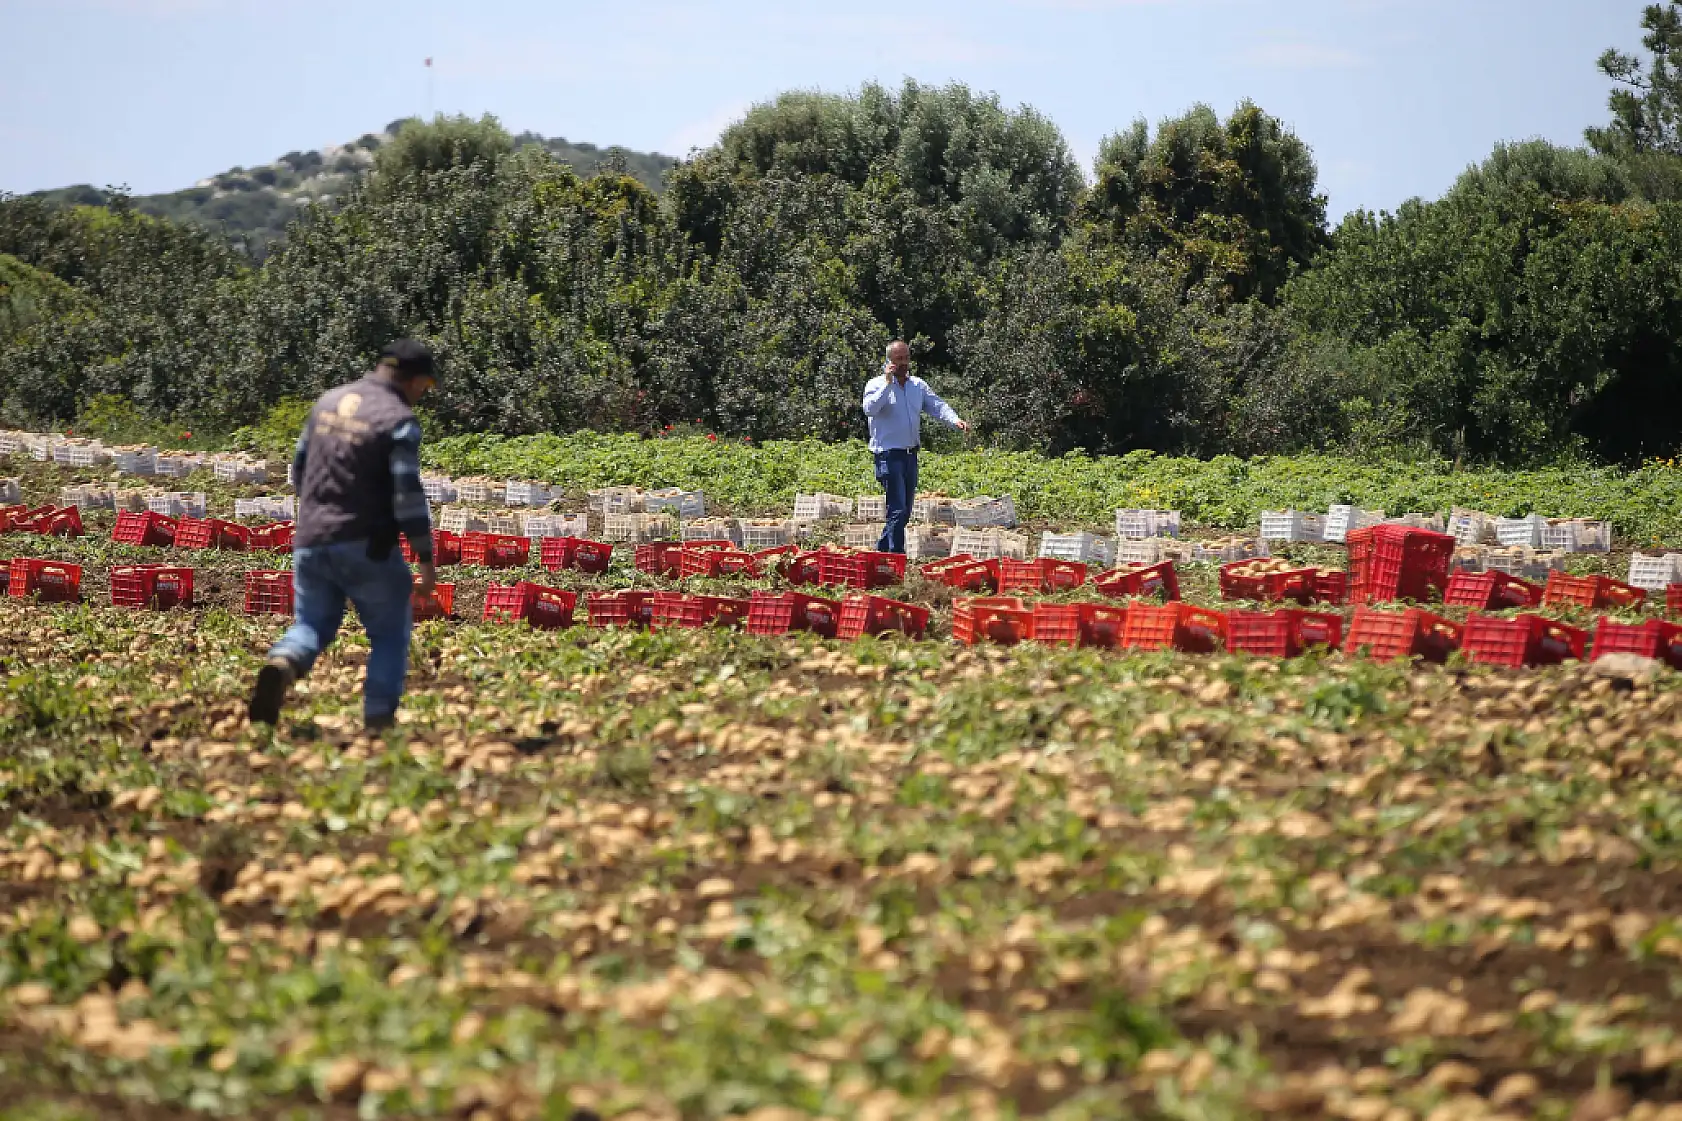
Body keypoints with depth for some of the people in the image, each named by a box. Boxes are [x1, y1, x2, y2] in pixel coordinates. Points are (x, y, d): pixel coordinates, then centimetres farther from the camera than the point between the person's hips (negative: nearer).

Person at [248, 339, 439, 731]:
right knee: (390, 633, 12)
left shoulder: (329, 401, 9)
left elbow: (299, 467, 19)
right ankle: (378, 720, 3)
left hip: (311, 540, 5)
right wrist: (426, 559, -13)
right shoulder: (399, 419, -11)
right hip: (367, 546, -5)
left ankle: (282, 664, -17)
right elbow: (408, 494, -17)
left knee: (311, 625, 16)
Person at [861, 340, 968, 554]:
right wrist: (887, 383, -21)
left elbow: (937, 406, 4)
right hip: (889, 454, -7)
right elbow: (870, 409, -21)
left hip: (910, 454, 7)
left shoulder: (918, 385, 12)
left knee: (905, 512, 11)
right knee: (898, 510, -13)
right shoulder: (877, 384, -4)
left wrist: (955, 421, -14)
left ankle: (881, 552, 22)